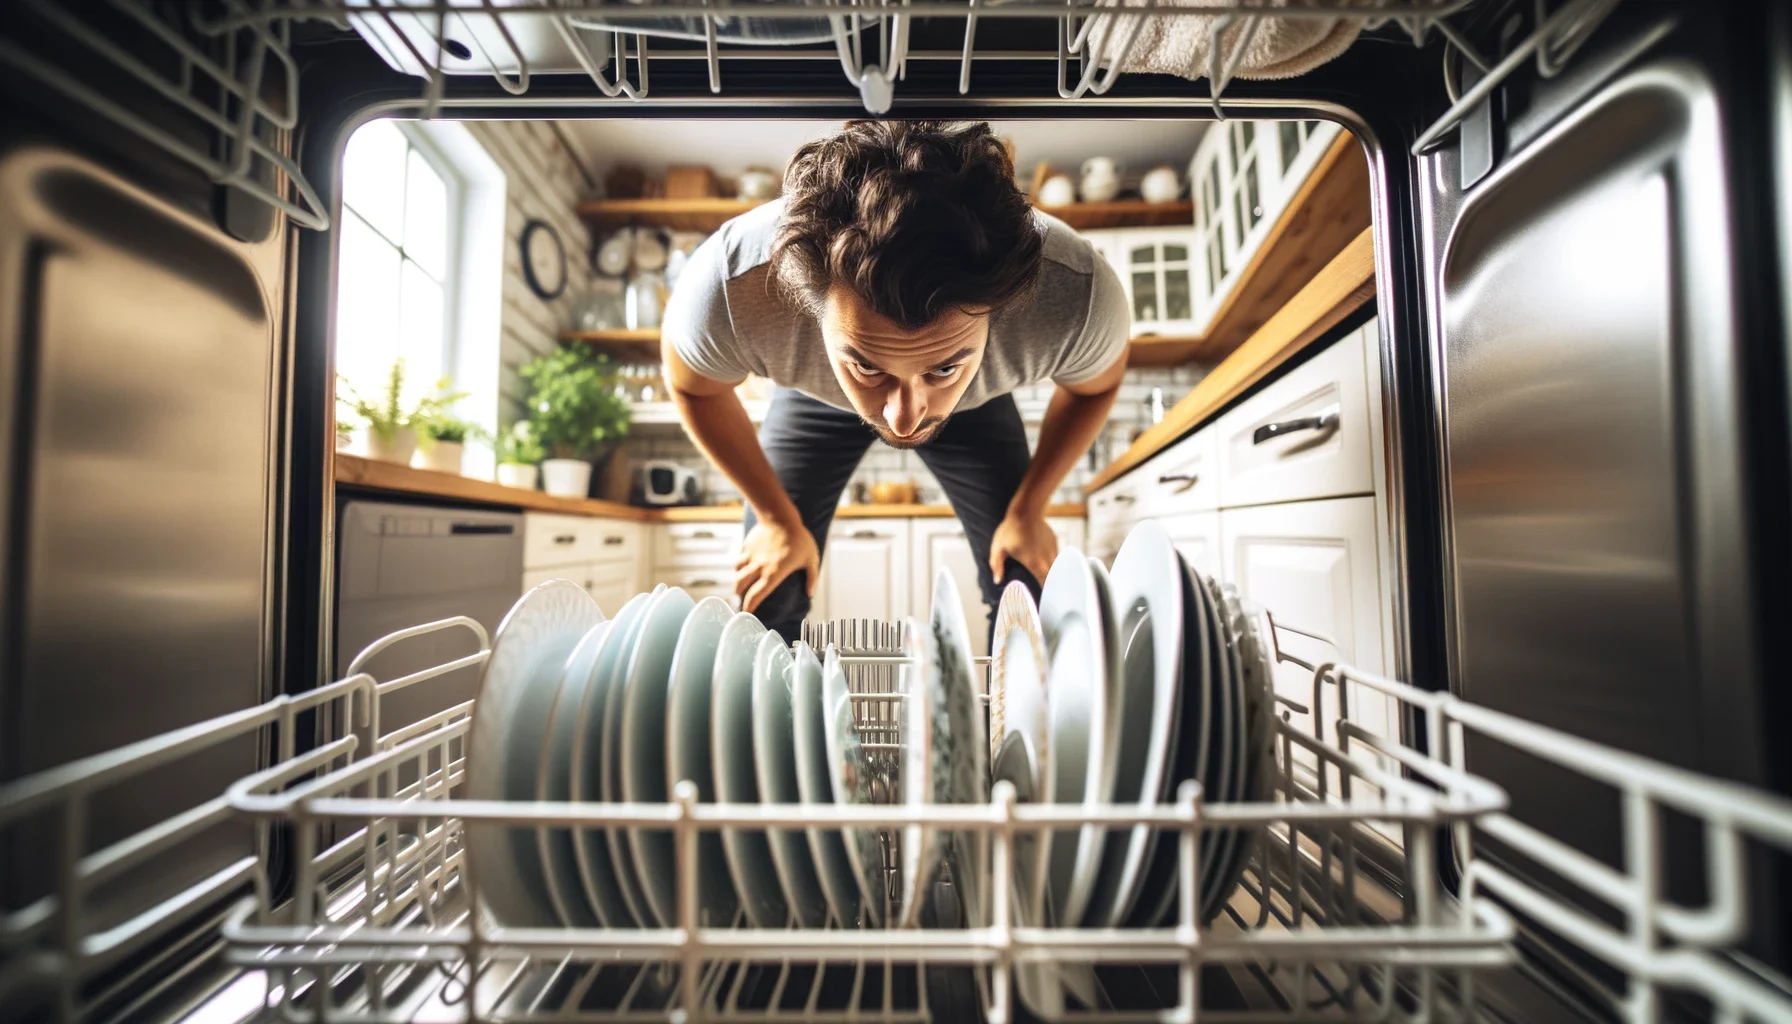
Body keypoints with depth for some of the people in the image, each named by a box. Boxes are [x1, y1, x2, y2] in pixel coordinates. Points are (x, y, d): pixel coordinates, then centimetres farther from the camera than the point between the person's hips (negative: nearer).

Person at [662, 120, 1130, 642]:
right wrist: (777, 518, -8)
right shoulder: (728, 291, -40)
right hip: (816, 398, 0)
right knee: (765, 601, -2)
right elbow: (693, 387, -15)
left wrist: (1028, 510, -6)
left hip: (976, 405, 1)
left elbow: (1097, 384, -12)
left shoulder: (1075, 296, -38)